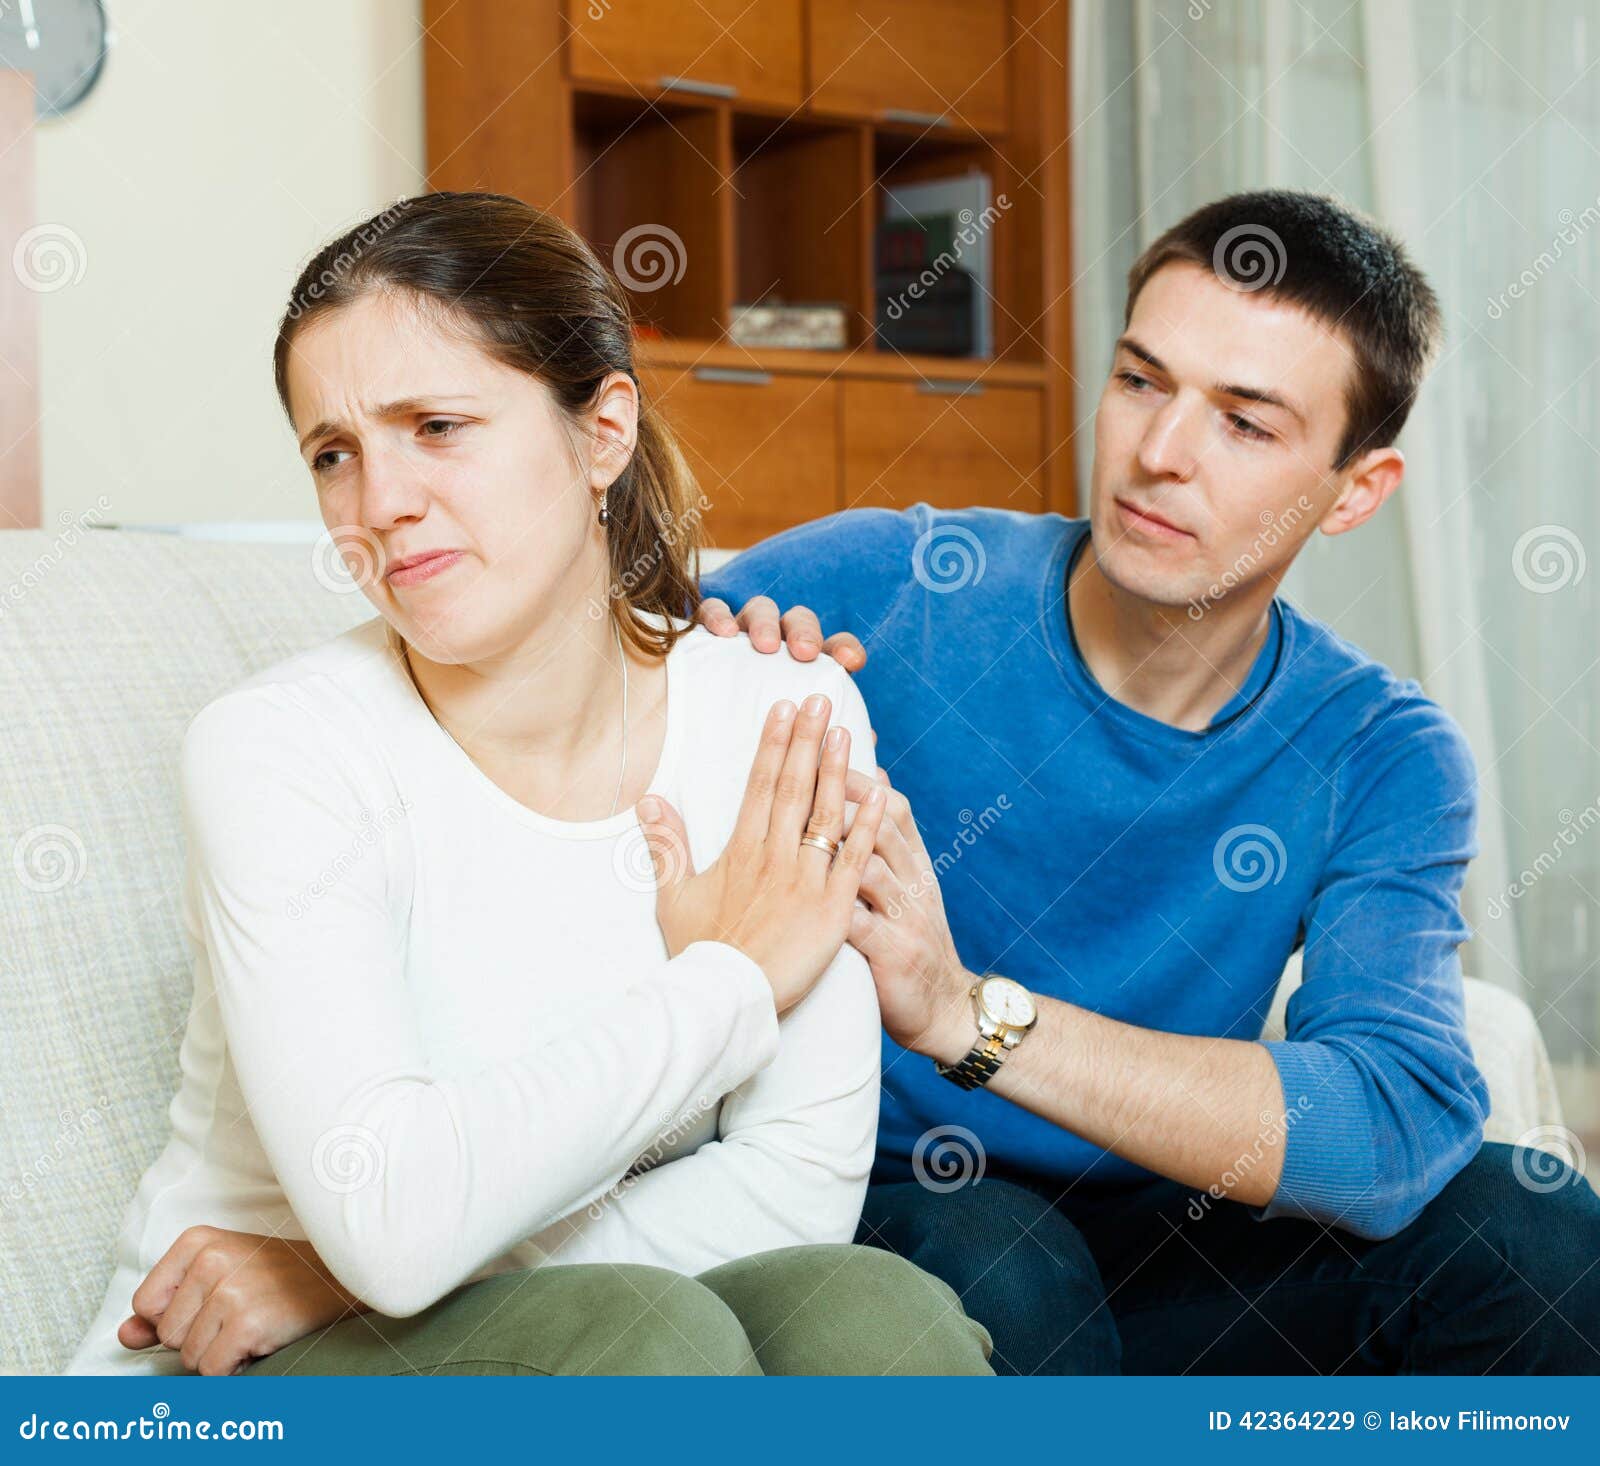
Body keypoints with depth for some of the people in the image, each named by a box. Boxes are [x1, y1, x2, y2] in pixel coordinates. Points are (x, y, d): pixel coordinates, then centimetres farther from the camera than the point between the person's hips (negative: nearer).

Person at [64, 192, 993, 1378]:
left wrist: (335, 1273, -15)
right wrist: (725, 980, -16)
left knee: (869, 1309, -26)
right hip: (245, 1375, -3)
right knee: (646, 1330, -32)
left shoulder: (787, 724, -6)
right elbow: (394, 1217, -26)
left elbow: (802, 1183, -11)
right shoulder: (274, 749, -15)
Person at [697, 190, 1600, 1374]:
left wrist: (967, 1011, -33)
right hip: (857, 1224, -3)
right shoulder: (873, 590, -12)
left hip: (1136, 1243, 3)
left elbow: (1399, 1128, -22)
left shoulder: (1381, 759, -5)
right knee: (990, 1260, -36)